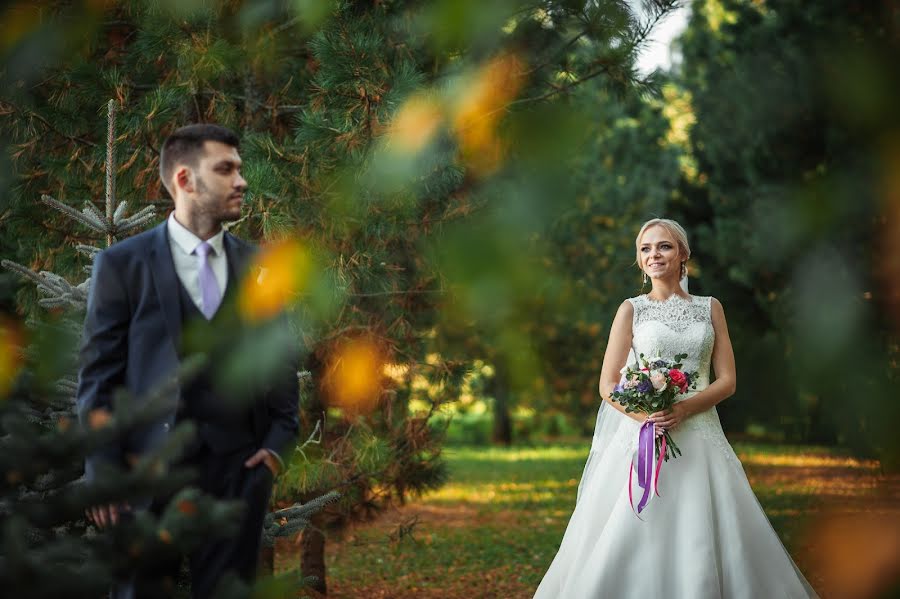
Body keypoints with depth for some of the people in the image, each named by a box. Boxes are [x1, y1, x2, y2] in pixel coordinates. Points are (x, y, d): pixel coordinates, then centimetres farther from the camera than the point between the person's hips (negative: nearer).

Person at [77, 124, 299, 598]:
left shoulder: (259, 267, 10)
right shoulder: (122, 264, 0)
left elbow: (282, 359, 14)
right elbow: (98, 373, -1)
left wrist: (279, 439, 1)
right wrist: (103, 471, -7)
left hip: (239, 467, 3)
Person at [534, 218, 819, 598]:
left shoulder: (710, 308, 11)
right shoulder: (631, 309, 6)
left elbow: (727, 380, 5)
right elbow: (608, 385, 2)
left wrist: (683, 410, -13)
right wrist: (646, 415, -16)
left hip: (699, 438, 1)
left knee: (702, 541, -4)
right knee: (629, 544, -7)